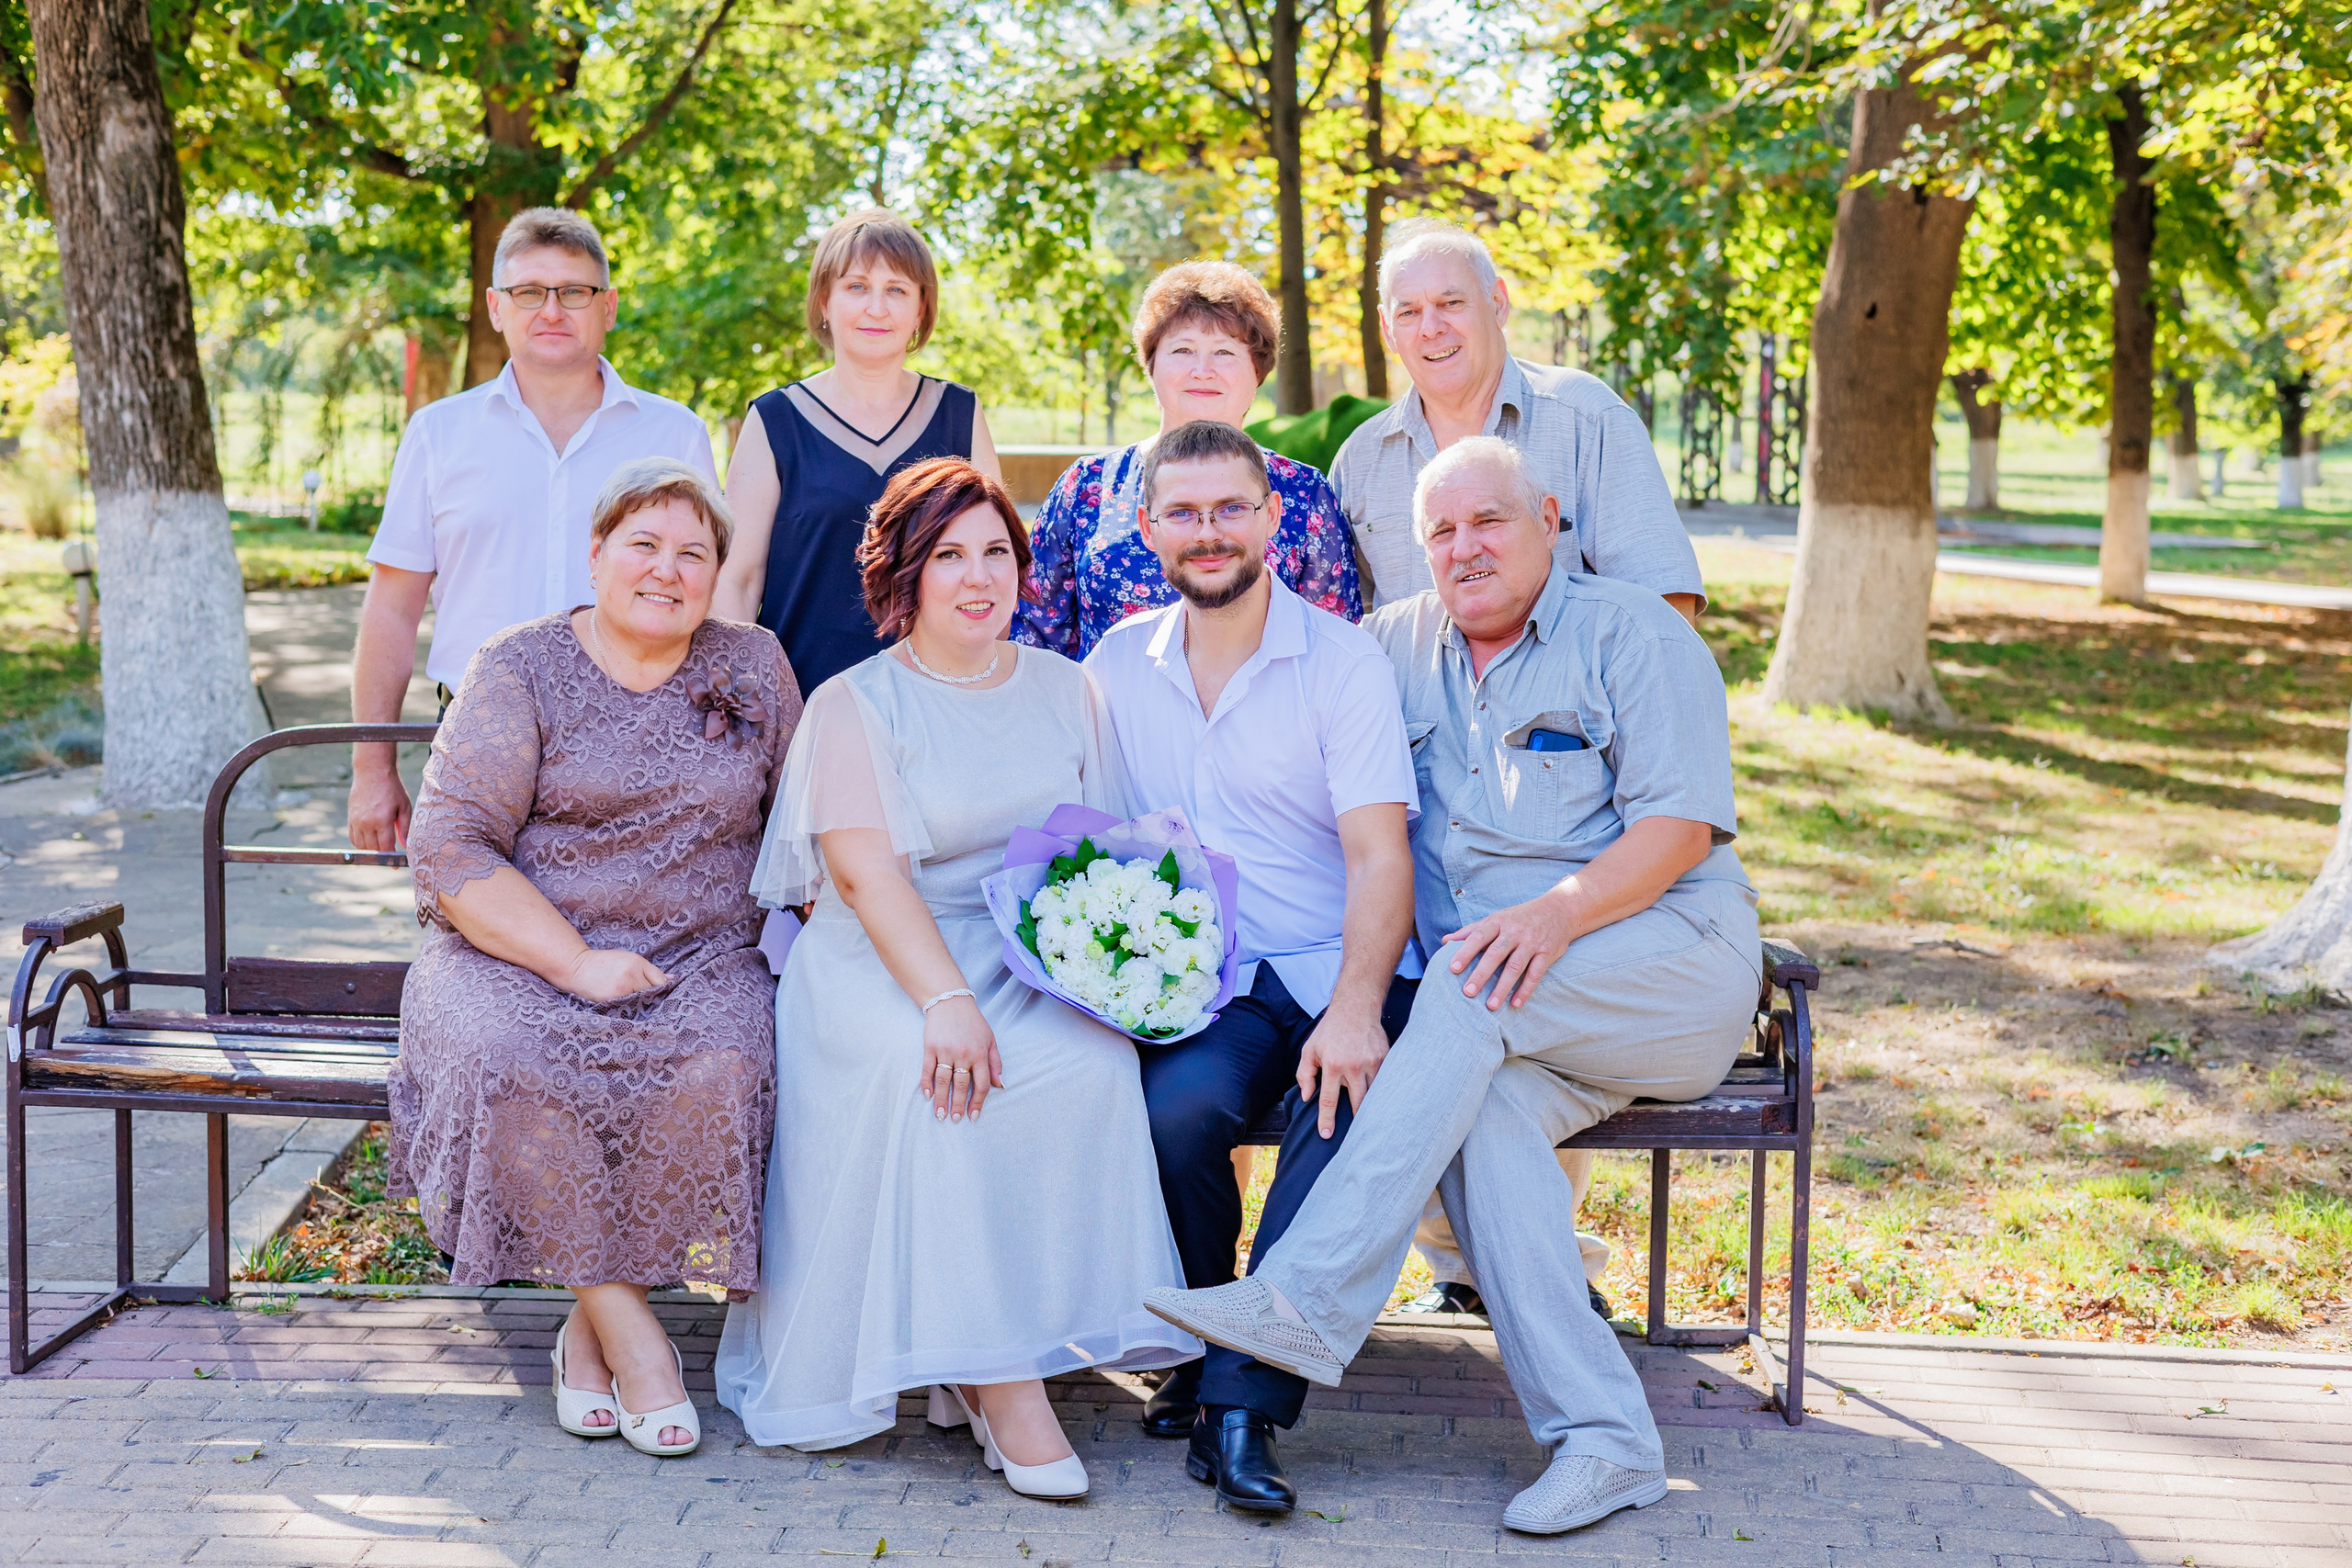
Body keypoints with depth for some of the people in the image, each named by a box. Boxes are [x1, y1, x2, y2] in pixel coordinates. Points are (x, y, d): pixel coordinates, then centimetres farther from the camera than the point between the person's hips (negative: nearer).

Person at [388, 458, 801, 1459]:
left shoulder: (753, 668, 12)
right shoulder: (521, 669, 1)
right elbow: (448, 850, -7)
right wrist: (576, 963, -17)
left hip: (701, 956, 2)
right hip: (518, 956, -2)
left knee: (720, 1068, -32)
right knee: (513, 1064, -35)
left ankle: (592, 1324, -15)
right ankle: (630, 1336, -21)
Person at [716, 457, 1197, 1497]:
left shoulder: (1065, 689, 17)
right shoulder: (854, 705, 4)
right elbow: (865, 871, -11)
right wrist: (946, 998, -27)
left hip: (1038, 963, 3)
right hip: (885, 960, -3)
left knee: (1088, 1057, -30)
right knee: (922, 1065, -35)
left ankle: (984, 1364, -19)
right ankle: (1000, 1381, -28)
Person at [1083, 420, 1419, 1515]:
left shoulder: (1344, 663, 0)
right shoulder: (1117, 664, 12)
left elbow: (1379, 858, -9)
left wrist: (1355, 1010, -25)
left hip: (1331, 971, -2)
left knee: (1352, 1111, -33)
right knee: (1179, 1107, -31)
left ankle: (1239, 1404, -26)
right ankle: (1194, 1353, -7)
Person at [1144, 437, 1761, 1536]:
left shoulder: (1632, 633, 3)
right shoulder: (1396, 645, 18)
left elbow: (1679, 823, -8)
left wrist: (1558, 913, -25)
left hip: (1670, 956, -3)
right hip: (1515, 1020, 3)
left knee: (1474, 991, -33)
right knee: (1486, 1109, -31)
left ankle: (1306, 1304, -38)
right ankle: (1601, 1437, -34)